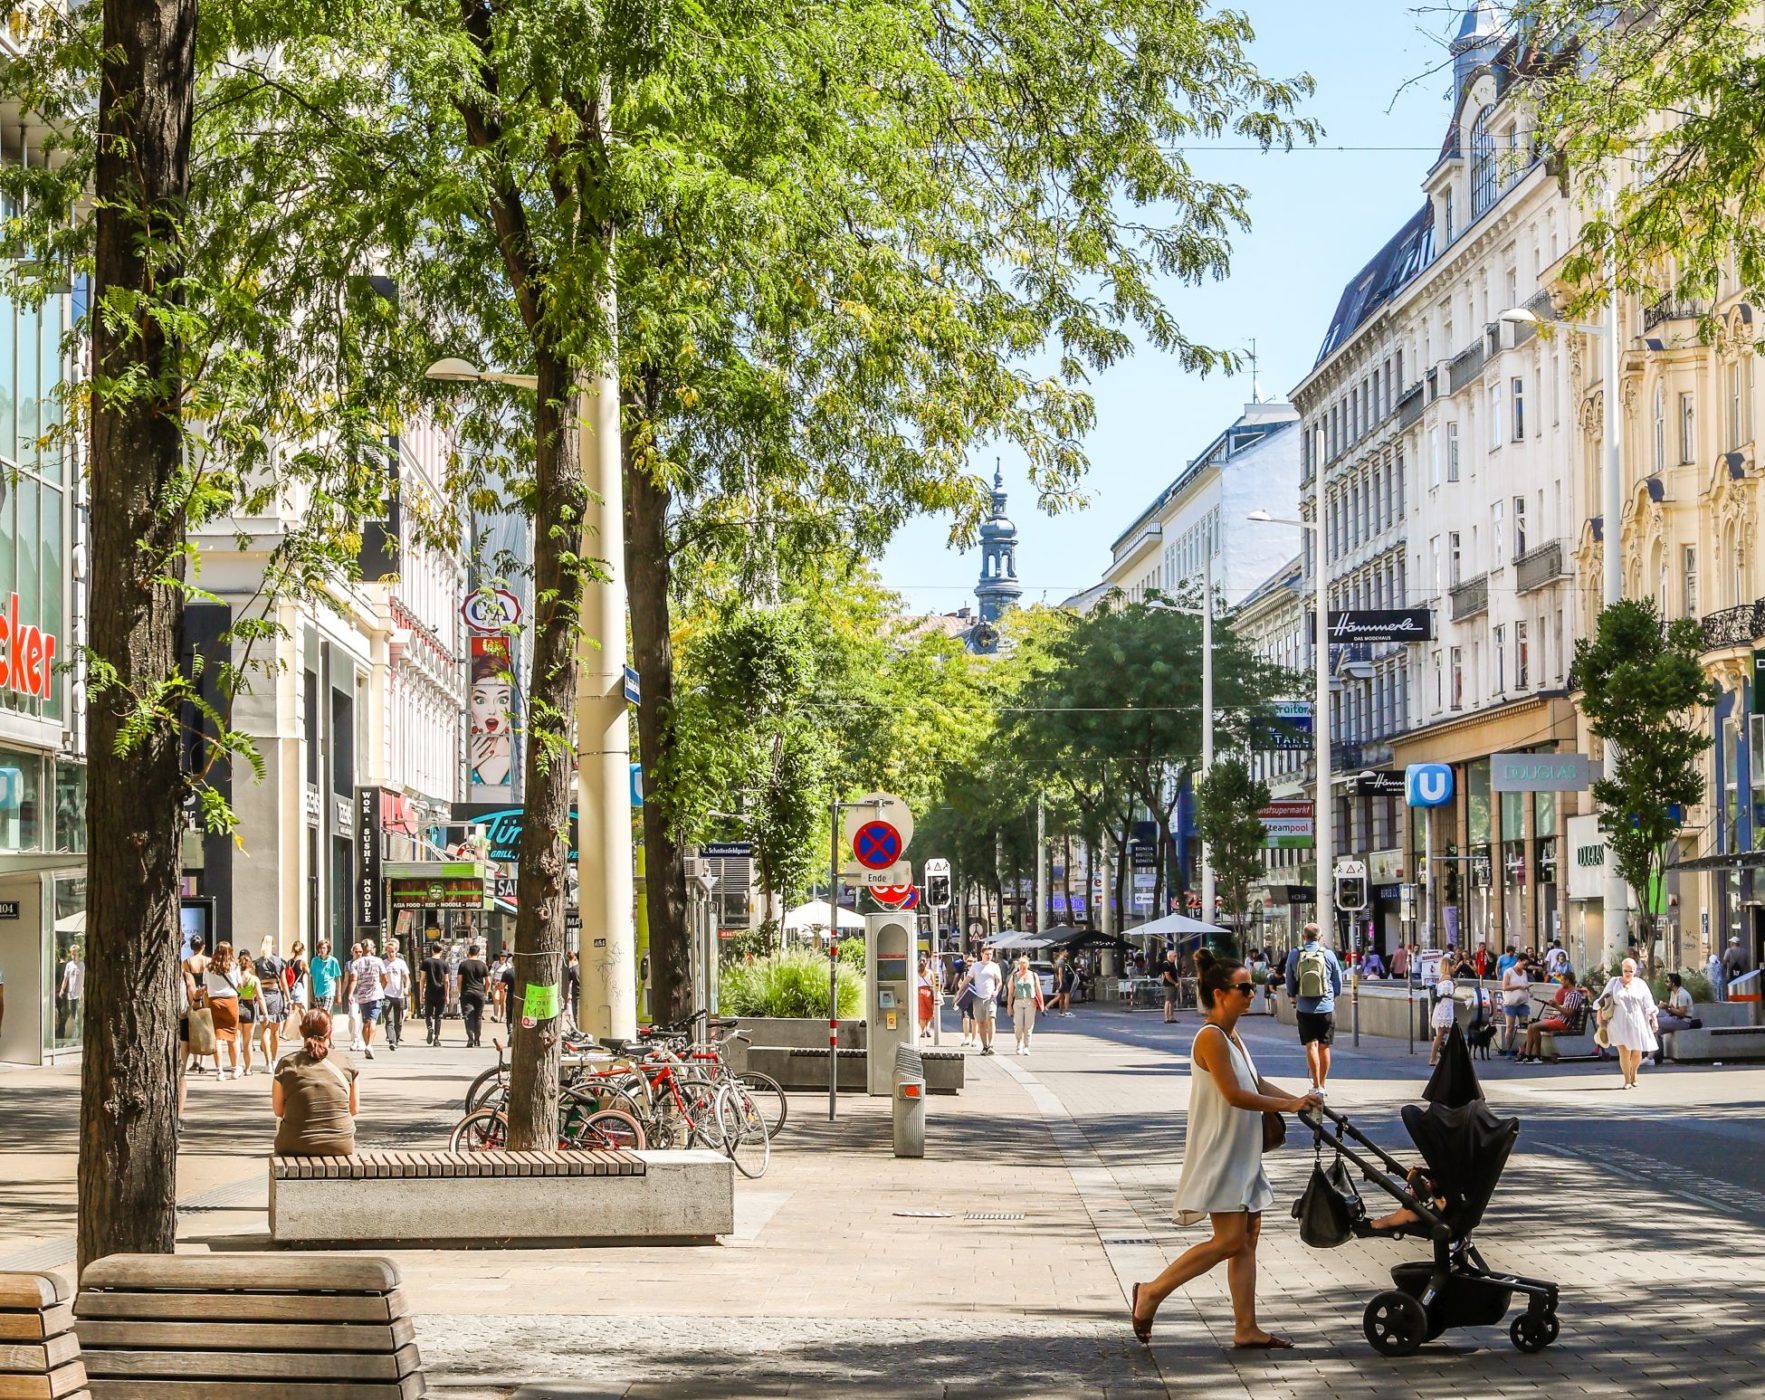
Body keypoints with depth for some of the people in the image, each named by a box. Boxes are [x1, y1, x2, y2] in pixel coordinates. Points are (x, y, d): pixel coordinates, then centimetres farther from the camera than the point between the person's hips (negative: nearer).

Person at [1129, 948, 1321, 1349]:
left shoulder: (1231, 1036, 13)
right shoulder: (1211, 1037, -17)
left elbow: (1256, 1084, 18)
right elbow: (1234, 1094, -21)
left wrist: (1299, 1100, 4)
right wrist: (1288, 1105, -17)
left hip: (1241, 1155, 10)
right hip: (1217, 1154, -10)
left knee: (1247, 1238, 8)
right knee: (1230, 1240, -11)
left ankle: (1246, 1329, 11)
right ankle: (1152, 1293, 0)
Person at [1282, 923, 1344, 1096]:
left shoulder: (1294, 955, -2)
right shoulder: (1328, 955, -3)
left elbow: (1290, 983, 8)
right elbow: (1338, 982, 6)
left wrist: (1294, 1003, 23)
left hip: (1304, 1009, 0)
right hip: (1326, 1007, 0)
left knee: (1311, 1046, -1)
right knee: (1324, 1047, 9)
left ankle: (1316, 1086, -10)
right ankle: (1322, 1084, 16)